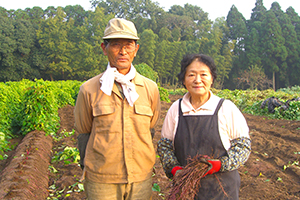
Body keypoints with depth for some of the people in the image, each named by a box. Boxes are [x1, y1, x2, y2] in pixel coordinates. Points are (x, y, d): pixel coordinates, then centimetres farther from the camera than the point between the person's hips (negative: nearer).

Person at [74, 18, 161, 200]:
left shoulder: (150, 88, 2)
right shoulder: (89, 90, -3)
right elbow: (83, 134, 6)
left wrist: (142, 163, 11)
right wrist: (88, 169, 9)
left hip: (141, 178, 2)